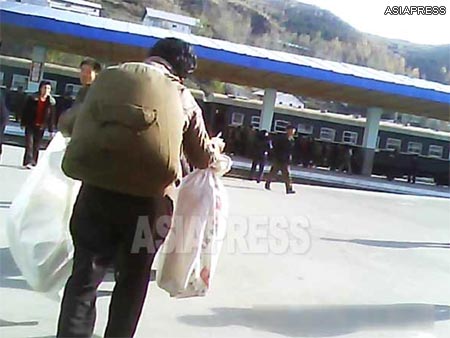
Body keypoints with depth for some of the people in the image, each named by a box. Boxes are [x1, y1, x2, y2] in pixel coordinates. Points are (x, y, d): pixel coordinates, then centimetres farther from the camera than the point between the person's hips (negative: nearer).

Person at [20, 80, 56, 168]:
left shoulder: (51, 102, 0)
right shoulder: (32, 98, -4)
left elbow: (52, 116, 1)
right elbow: (25, 111, 0)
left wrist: (51, 129, 0)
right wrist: (23, 123, -1)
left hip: (41, 127, 2)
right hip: (30, 125, -2)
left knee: (36, 146, 7)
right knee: (29, 144, -10)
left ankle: (33, 163, 14)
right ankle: (28, 162, -14)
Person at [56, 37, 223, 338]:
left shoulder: (110, 76, 9)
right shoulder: (184, 98, 9)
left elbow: (71, 121, 17)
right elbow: (202, 159, 17)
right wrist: (215, 149, 39)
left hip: (97, 190, 0)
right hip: (149, 198, 0)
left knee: (84, 277, 8)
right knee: (133, 281, 18)